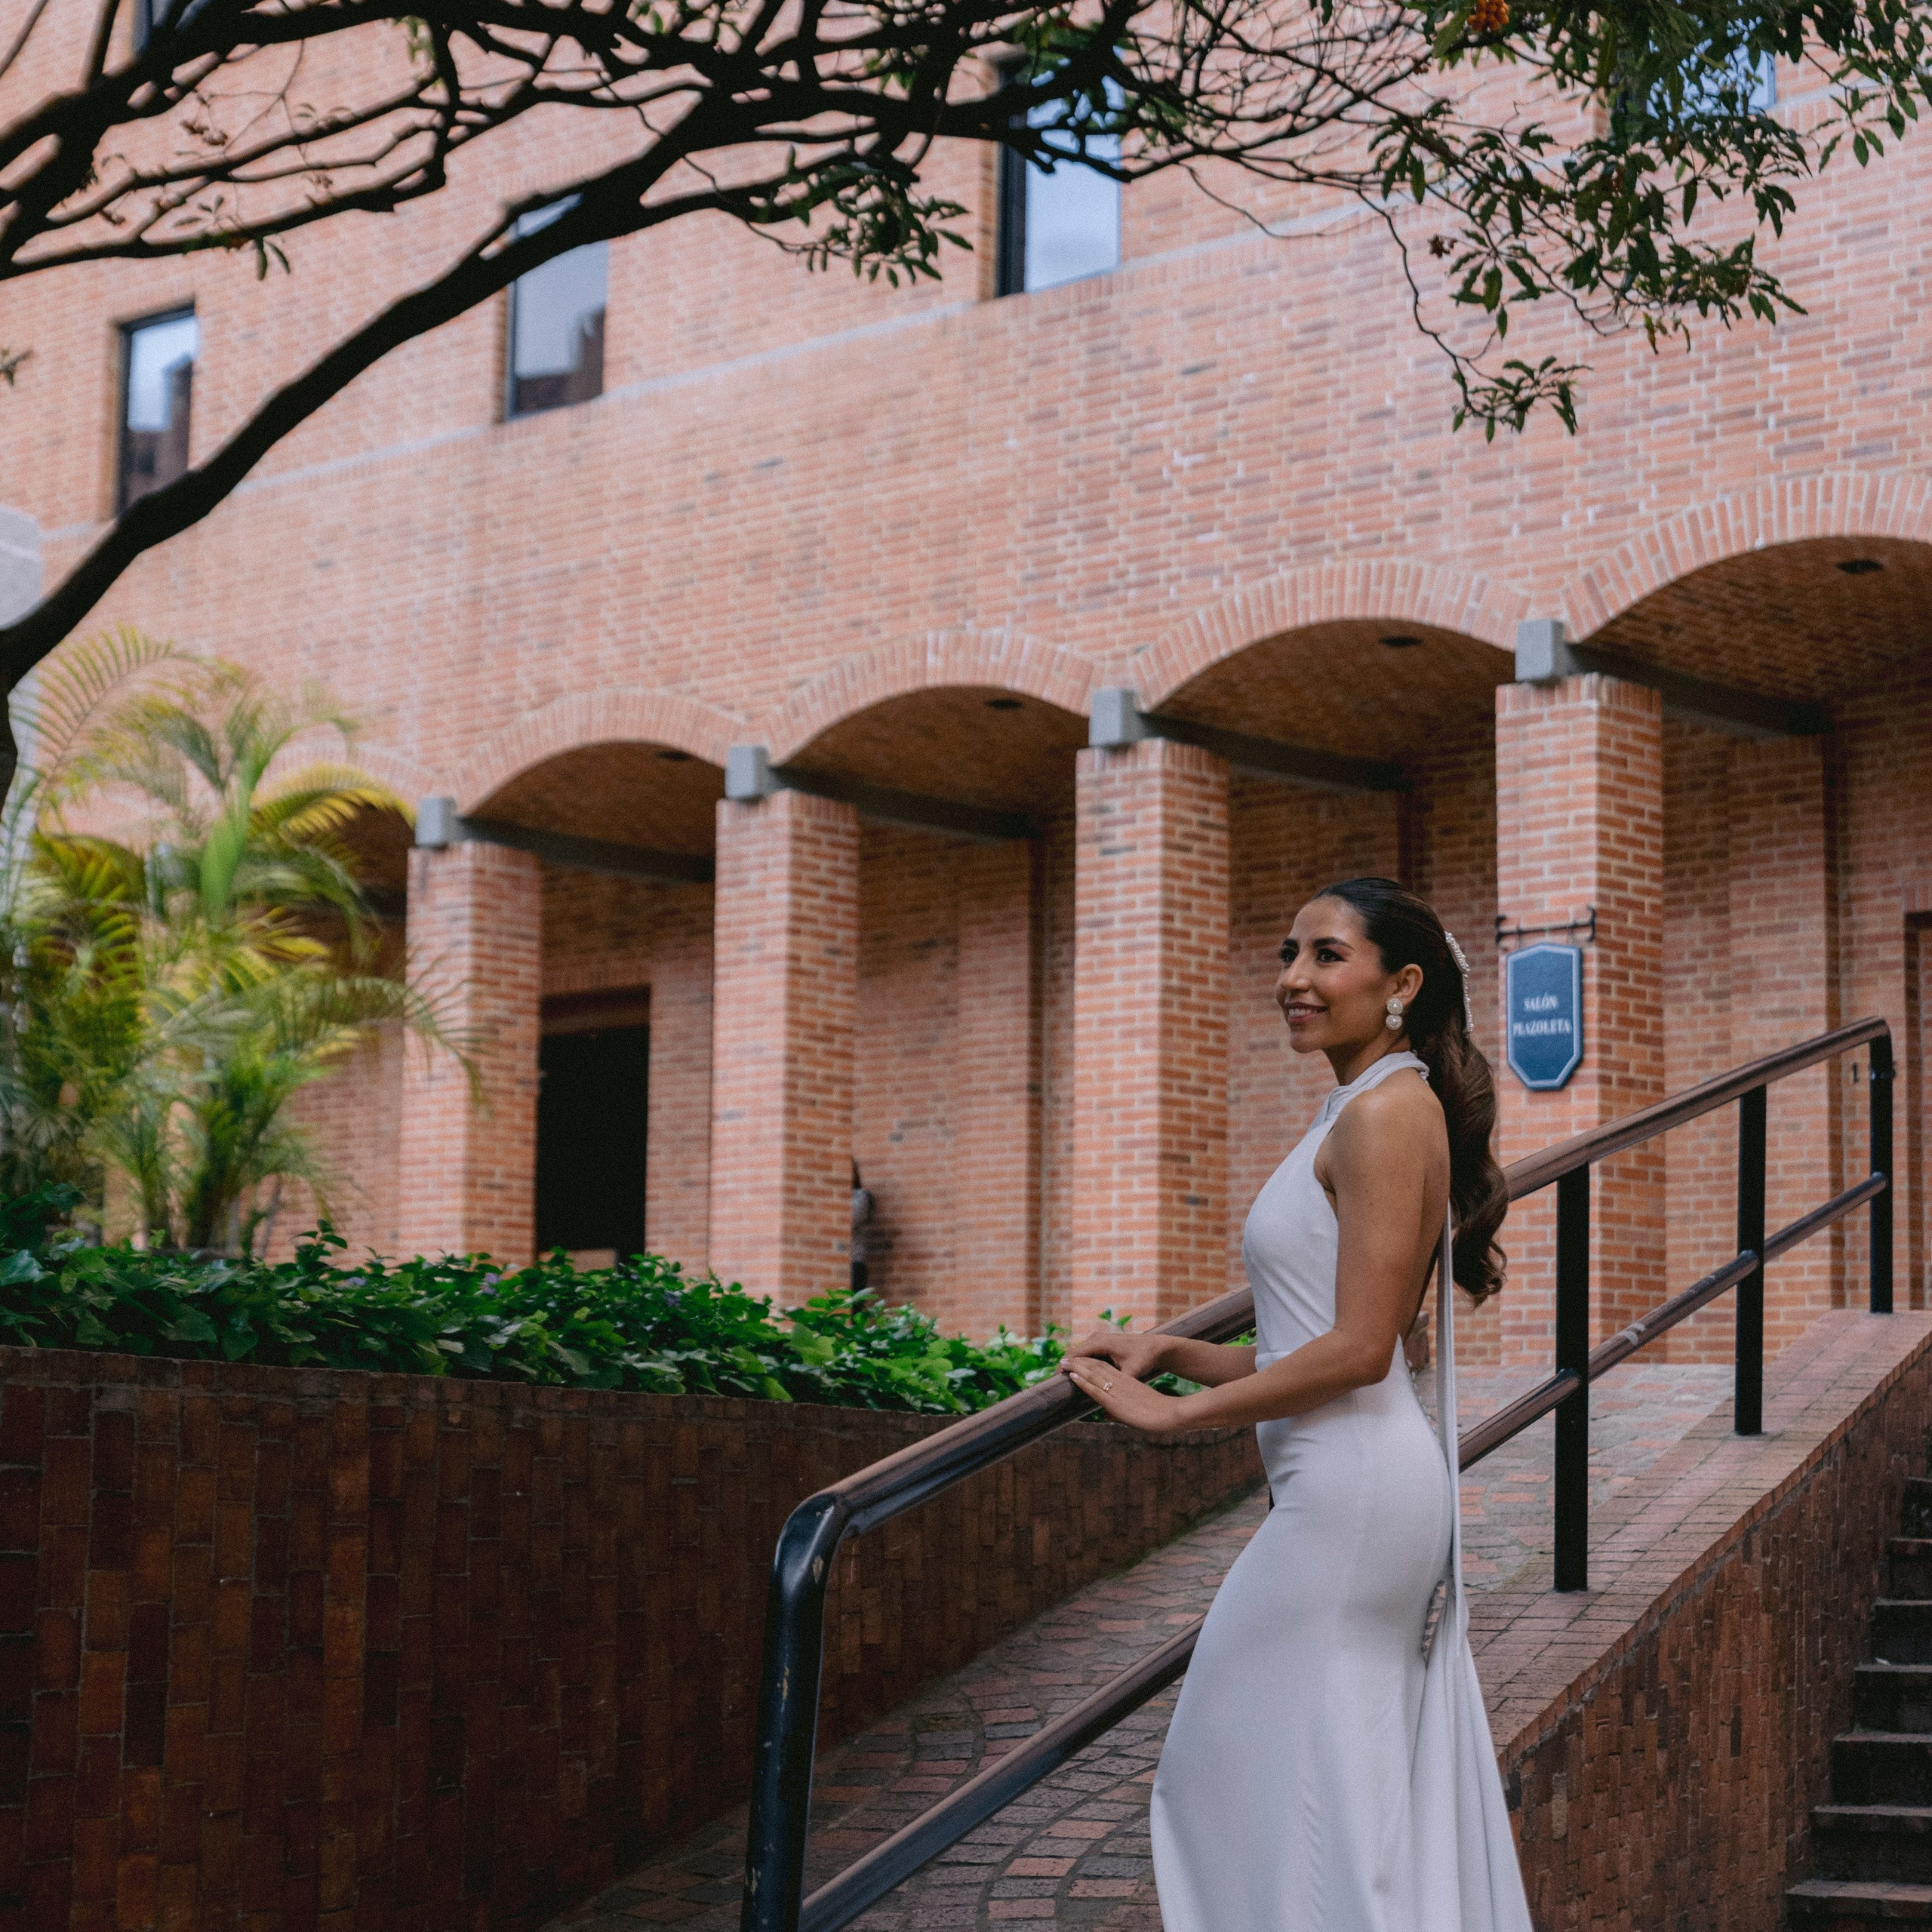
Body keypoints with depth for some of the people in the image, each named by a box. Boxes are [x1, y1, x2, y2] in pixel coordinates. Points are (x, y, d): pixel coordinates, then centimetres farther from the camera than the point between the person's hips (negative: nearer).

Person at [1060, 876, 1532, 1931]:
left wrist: (1172, 1410, -12)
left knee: (1231, 1759, -3)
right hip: (1379, 1488, 10)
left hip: (1354, 1488, -10)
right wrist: (1171, 1352, 11)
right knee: (1378, 1792, 12)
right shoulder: (1363, 1112, 18)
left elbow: (1358, 1348, -19)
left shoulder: (1385, 1112, -12)